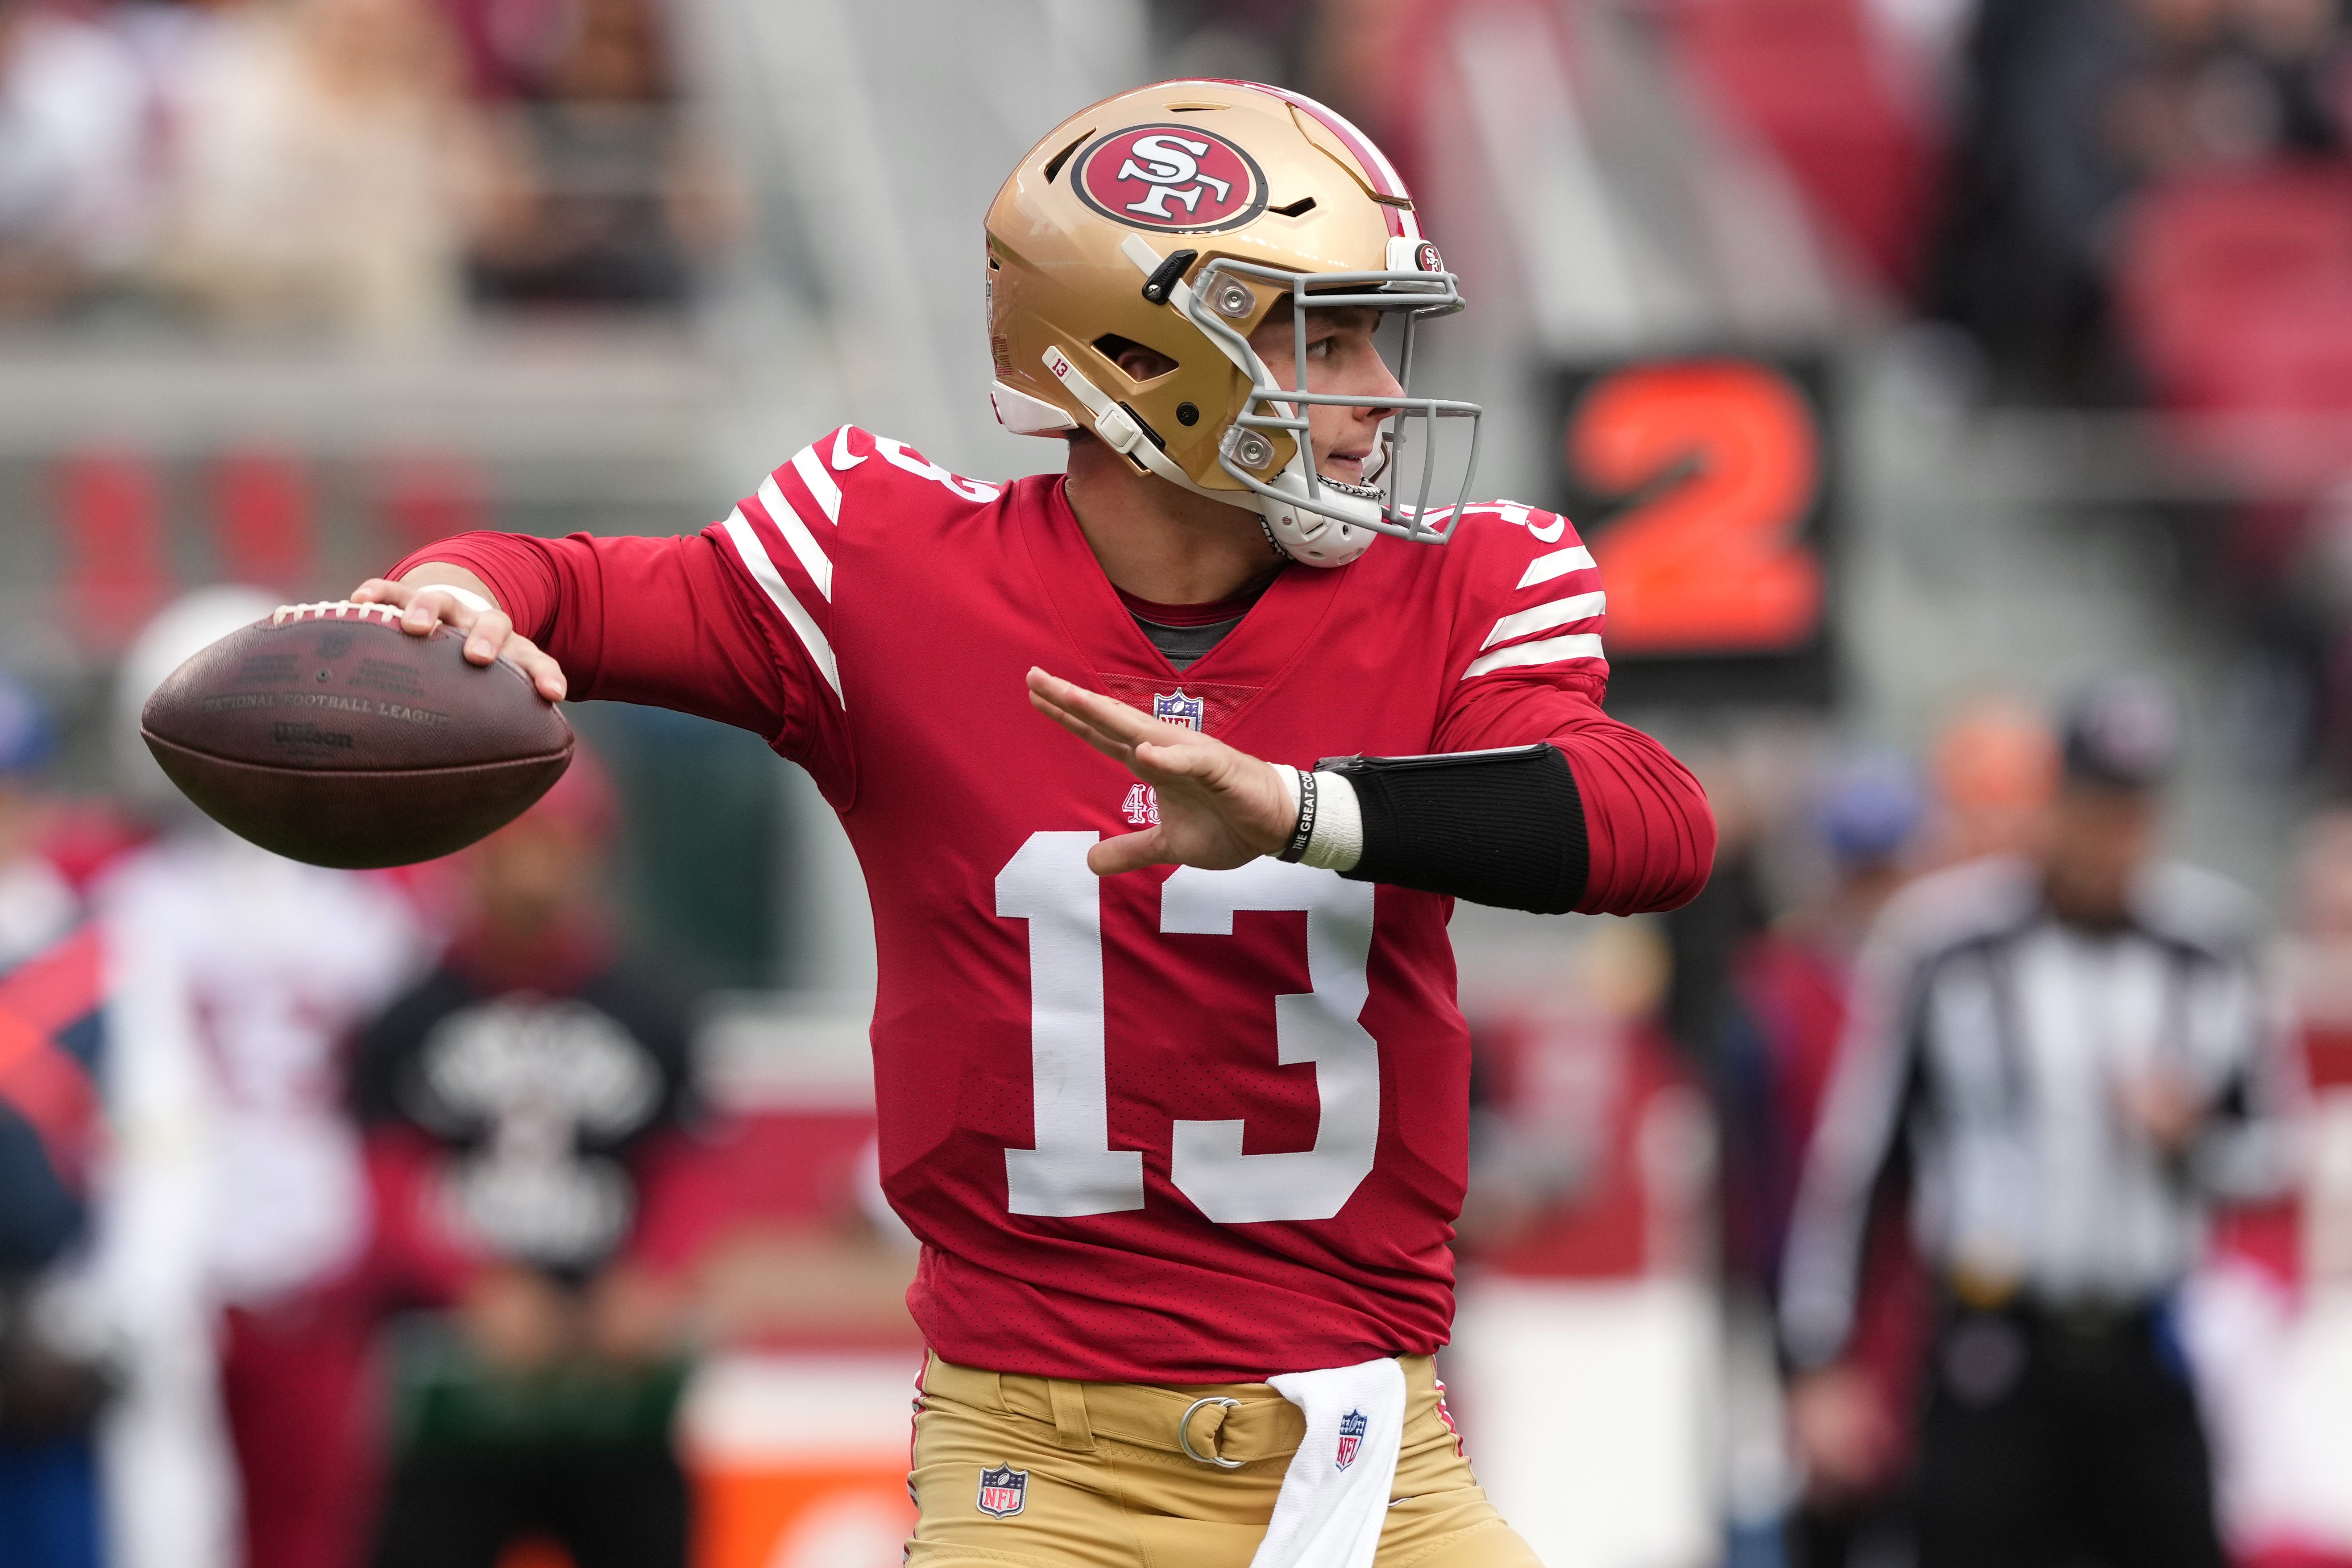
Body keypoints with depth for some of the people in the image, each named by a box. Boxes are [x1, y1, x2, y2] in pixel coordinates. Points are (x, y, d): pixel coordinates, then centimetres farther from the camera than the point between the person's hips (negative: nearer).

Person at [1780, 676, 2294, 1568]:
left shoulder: (2206, 942, 6)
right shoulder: (1940, 941, -5)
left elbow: (2263, 1156, 15)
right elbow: (1848, 1156, -2)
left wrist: (2194, 1139, -9)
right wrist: (1819, 1363, -3)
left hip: (2149, 1358, 3)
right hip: (1996, 1352, -3)